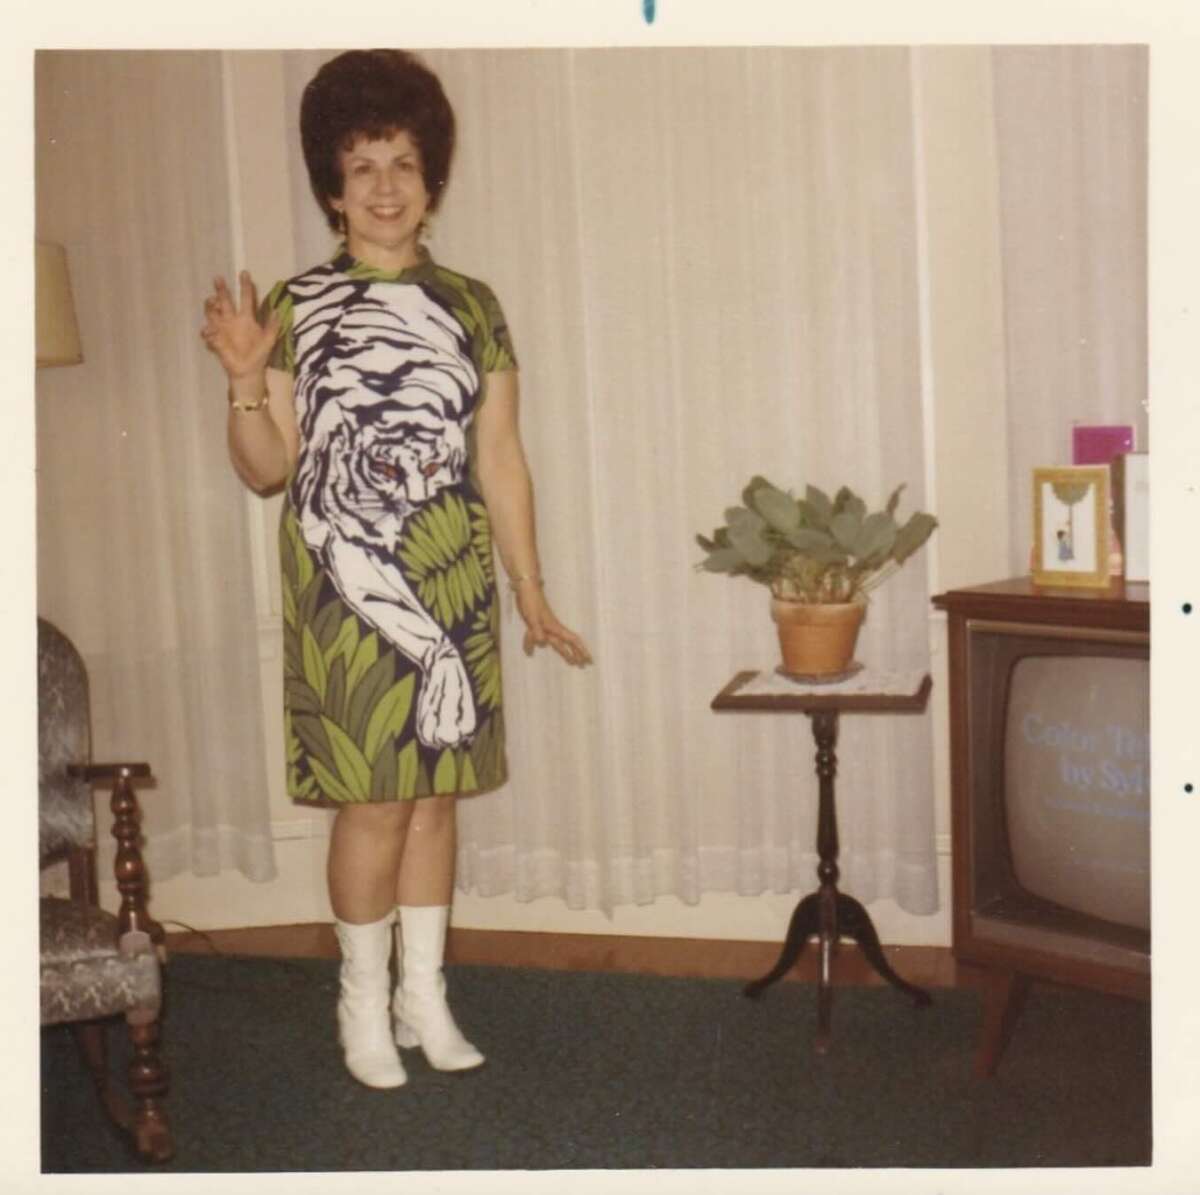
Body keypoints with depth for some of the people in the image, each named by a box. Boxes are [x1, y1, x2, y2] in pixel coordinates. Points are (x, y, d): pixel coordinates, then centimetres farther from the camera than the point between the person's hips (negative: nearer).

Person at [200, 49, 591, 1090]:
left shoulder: (470, 307, 8)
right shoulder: (297, 307, 1)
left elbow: (499, 461, 8)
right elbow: (267, 469, -1)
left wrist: (532, 594, 6)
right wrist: (244, 380, -19)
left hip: (456, 590, 3)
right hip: (349, 595, -3)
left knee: (436, 791, 10)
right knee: (375, 799, -1)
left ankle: (424, 993, 25)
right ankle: (363, 1004, 19)